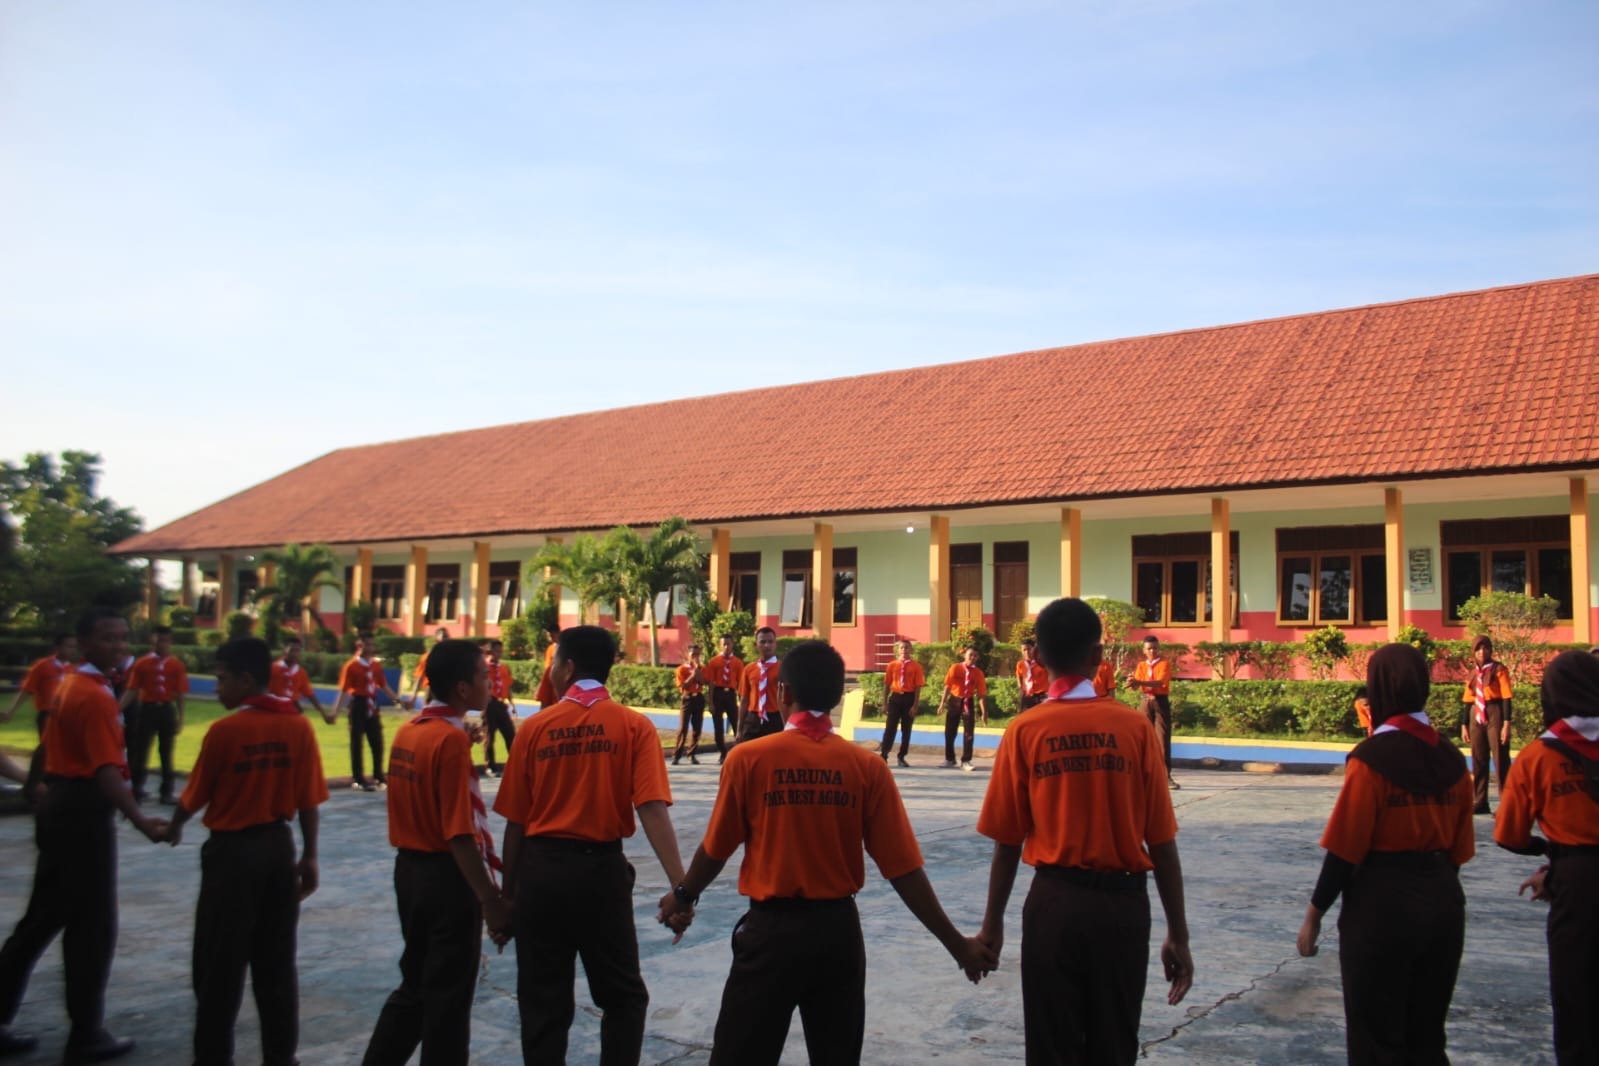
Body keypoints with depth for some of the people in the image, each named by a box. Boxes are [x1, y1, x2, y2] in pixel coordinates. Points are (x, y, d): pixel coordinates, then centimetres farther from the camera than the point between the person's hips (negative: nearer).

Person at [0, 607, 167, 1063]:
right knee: (93, 926, 2)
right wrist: (140, 821, -37)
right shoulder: (96, 696, -20)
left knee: (43, 918, 18)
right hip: (84, 812, -10)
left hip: (59, 804, 10)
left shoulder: (68, 685, 11)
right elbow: (106, 771, -29)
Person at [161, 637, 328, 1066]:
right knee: (276, 961, 14)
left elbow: (196, 796, -3)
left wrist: (174, 828, 18)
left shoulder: (224, 730, -15)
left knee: (220, 964, 9)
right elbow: (309, 799, -1)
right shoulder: (299, 726, -4)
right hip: (279, 846, 4)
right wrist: (309, 855, 8)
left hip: (232, 850, -4)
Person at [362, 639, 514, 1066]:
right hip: (447, 876, -8)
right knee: (448, 995, 7)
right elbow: (460, 833, -23)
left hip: (409, 868, 8)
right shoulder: (452, 739, -20)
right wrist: (491, 900, -20)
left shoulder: (407, 731, 6)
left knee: (416, 985, 22)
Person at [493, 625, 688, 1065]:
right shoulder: (634, 726, -6)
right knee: (622, 995, 16)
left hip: (541, 870, 1)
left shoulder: (534, 727, -3)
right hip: (602, 869, -1)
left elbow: (516, 823, 1)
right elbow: (653, 809, -17)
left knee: (543, 1000, 13)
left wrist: (507, 892, 12)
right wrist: (680, 885, -20)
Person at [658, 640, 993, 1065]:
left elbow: (716, 851, -1)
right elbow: (903, 870, -6)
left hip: (770, 930, -2)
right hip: (838, 930, 3)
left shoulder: (748, 758, -12)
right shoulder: (868, 766, -7)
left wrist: (683, 894, 20)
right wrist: (955, 942, 4)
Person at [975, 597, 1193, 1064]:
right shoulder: (1135, 726, -6)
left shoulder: (1024, 730, -7)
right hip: (1123, 903, 1)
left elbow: (1007, 843, -4)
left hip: (1054, 902, -1)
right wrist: (1178, 934, 5)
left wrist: (993, 922, 8)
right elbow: (1162, 844, -4)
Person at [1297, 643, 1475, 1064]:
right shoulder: (1452, 758, 2)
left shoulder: (1372, 756, -16)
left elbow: (1345, 850, -14)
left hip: (1381, 908, -6)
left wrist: (1314, 915, -5)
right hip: (1444, 907, 6)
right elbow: (1459, 850, 8)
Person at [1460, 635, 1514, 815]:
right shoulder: (1473, 673, 13)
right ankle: (1481, 803, 13)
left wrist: (1506, 723, -15)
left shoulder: (1499, 669, -4)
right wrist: (1464, 725, 12)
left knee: (1500, 760, -5)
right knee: (1478, 761, 7)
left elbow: (1506, 698, -8)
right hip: (1476, 717, 6)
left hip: (1494, 715, -6)